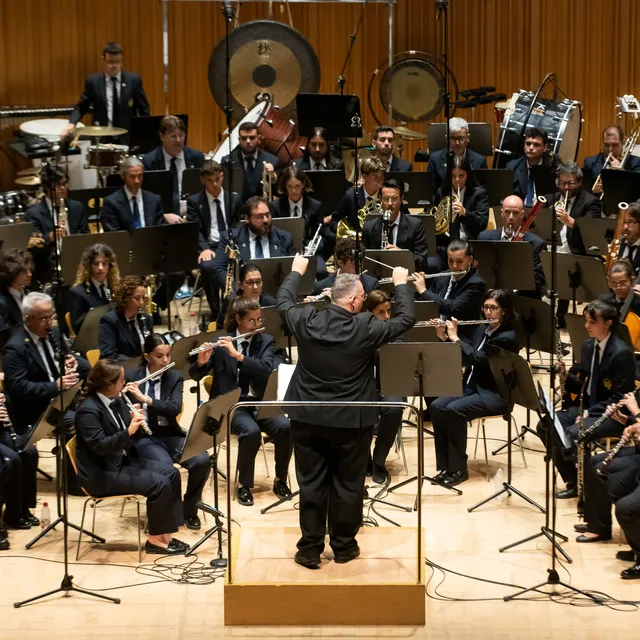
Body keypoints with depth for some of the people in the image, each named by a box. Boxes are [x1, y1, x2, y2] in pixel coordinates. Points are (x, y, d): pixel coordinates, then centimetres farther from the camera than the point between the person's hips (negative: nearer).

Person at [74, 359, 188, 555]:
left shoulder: (116, 401, 9)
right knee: (159, 484, -21)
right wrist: (128, 431, -34)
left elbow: (127, 439, 13)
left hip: (124, 461, 10)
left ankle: (166, 533, -3)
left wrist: (135, 422, -8)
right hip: (101, 474, -10)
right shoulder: (88, 410, -19)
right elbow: (100, 446, -27)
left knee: (171, 473, -4)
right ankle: (154, 540, -8)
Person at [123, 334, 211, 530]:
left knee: (202, 461, -23)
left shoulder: (175, 377, 4)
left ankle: (189, 508, 2)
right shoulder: (131, 378, 0)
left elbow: (175, 409, -12)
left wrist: (145, 399, -24)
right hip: (143, 436, -3)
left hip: (170, 434, 3)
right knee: (165, 468, -33)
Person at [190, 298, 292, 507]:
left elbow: (266, 369, -14)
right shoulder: (220, 342, 2)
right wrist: (201, 361, -24)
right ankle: (244, 485, -14)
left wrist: (238, 355, -25)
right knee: (251, 431, -33)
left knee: (285, 427, -26)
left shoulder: (266, 341, 6)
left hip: (260, 402, 3)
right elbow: (195, 375, -1)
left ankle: (280, 480, -5)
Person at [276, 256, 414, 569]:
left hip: (307, 418, 2)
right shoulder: (365, 329, -17)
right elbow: (405, 319, -3)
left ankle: (310, 548, 15)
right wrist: (401, 284, 12)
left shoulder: (306, 321, -10)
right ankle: (344, 546, 23)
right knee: (348, 485, 12)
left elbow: (282, 301, 11)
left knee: (311, 484, 10)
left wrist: (296, 271, 27)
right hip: (351, 422, -2)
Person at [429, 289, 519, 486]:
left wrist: (455, 337, -19)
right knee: (436, 407, -16)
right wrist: (445, 337, 2)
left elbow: (477, 359, -25)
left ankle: (459, 469, -18)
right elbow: (463, 357, 16)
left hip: (494, 395, -8)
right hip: (470, 387, 8)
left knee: (454, 410, -30)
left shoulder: (508, 337, -15)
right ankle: (445, 466, -10)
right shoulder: (481, 329, 10)